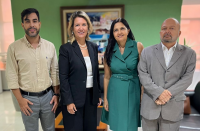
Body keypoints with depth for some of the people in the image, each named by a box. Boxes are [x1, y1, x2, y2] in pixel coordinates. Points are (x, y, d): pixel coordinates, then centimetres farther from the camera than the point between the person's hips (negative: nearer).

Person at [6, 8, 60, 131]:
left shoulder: (50, 46, 0)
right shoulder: (14, 48, -7)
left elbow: (55, 72, 5)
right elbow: (12, 76, -4)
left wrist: (56, 94, 4)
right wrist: (20, 100, -6)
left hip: (47, 96, 2)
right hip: (27, 98, -2)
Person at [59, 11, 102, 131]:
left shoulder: (94, 47, 5)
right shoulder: (66, 49, -10)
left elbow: (96, 73, 11)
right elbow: (63, 78, -10)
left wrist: (99, 94, 10)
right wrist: (68, 102, -12)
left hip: (91, 96, 5)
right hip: (74, 98, -4)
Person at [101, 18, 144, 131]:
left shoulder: (138, 46, -6)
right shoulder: (110, 50, 0)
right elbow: (107, 77, 4)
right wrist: (105, 98, 5)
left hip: (132, 91, -1)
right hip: (115, 92, 2)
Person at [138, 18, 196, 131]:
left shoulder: (189, 54, 4)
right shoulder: (147, 52, 4)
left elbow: (187, 78, -4)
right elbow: (143, 75, -3)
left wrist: (167, 94, -15)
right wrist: (158, 92, -15)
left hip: (173, 108, 0)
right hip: (149, 106, 1)